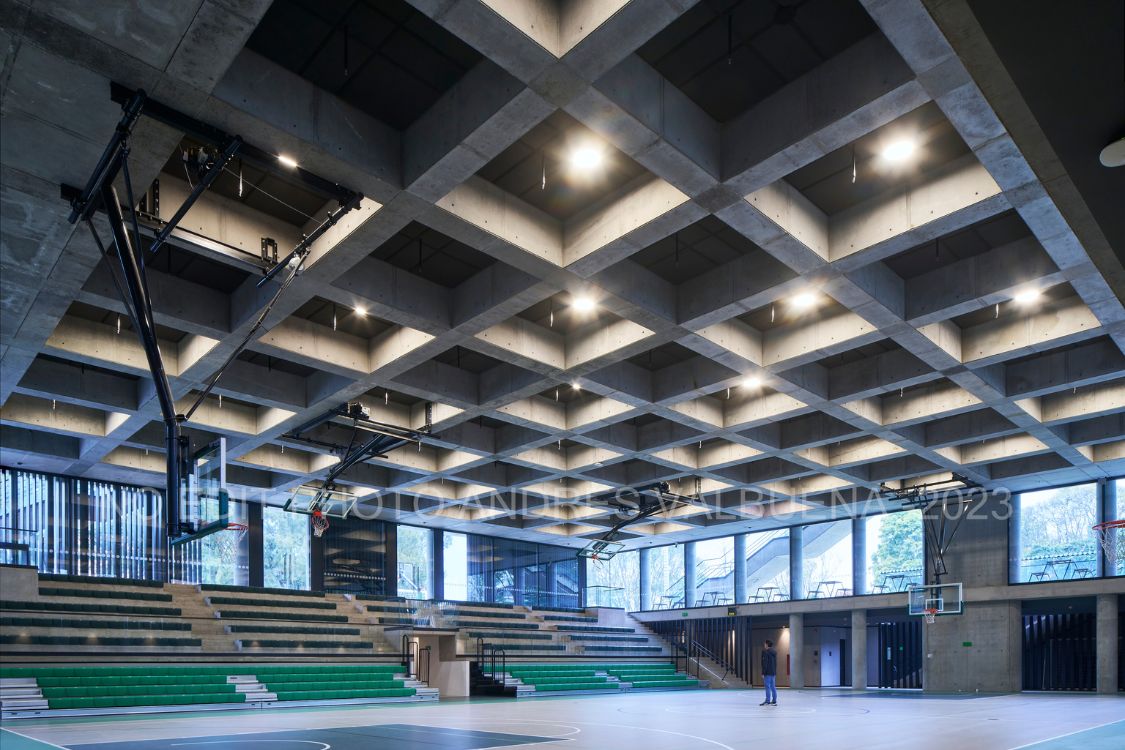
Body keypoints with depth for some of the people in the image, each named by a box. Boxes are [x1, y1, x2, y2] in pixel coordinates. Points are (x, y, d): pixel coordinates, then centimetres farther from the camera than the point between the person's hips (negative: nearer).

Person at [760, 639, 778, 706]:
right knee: (773, 687, 10)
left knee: (768, 687, -7)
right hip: (773, 672, 8)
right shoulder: (774, 652, 13)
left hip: (767, 672, -8)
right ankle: (774, 701, 11)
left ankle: (767, 701, -8)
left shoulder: (765, 651, -12)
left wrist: (763, 673, -14)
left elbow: (764, 663, -16)